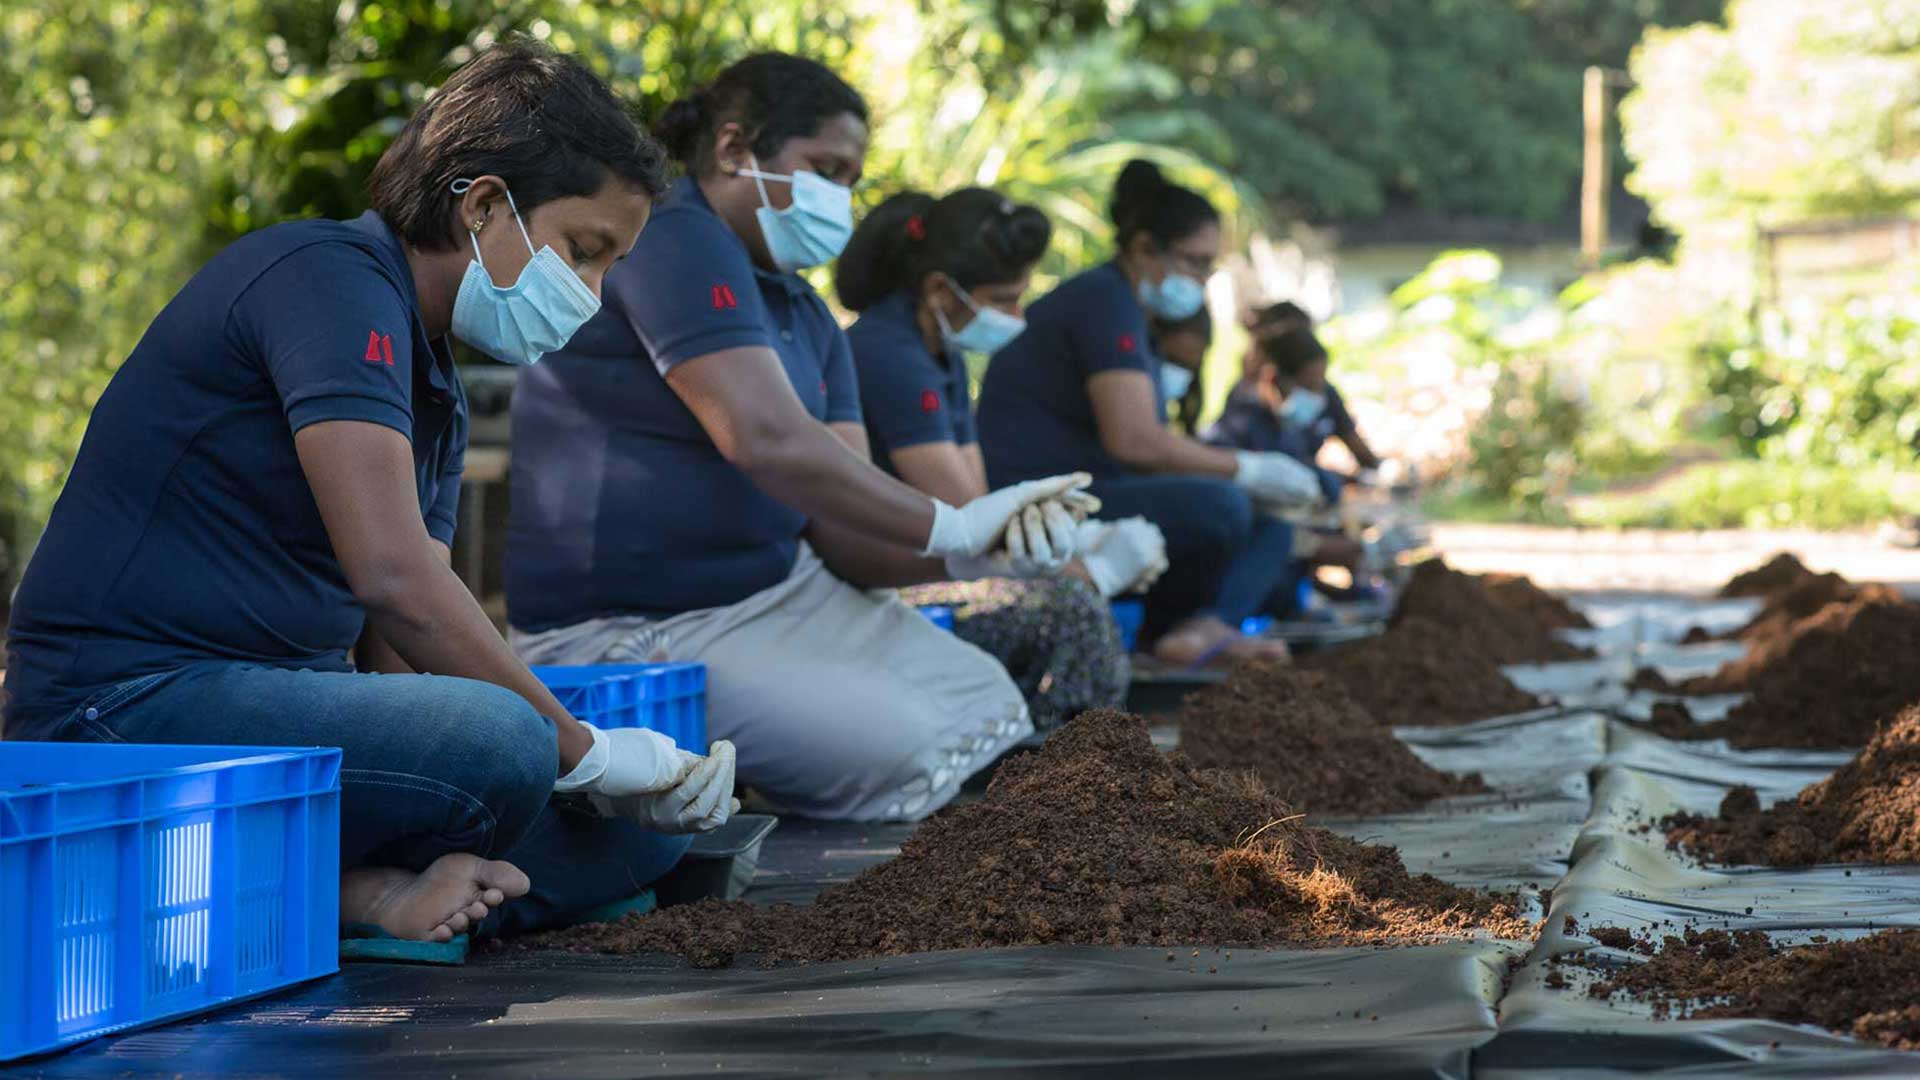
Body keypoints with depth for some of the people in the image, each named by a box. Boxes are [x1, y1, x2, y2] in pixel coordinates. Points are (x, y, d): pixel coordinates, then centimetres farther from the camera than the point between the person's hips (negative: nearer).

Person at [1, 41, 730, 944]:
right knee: (495, 745, -34)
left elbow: (399, 650, 11)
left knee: (640, 828, -1)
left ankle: (369, 892, -14)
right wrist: (579, 747, -17)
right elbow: (392, 575, -25)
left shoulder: (437, 392, 17)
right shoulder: (329, 275, -13)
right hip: (127, 702, -10)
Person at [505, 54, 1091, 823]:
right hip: (629, 630, -9)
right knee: (908, 753, -20)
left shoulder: (808, 319, 13)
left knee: (990, 710, -2)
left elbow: (843, 528, 2)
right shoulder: (673, 241, -15)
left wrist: (973, 550, -18)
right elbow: (768, 441, -27)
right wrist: (947, 527, -25)